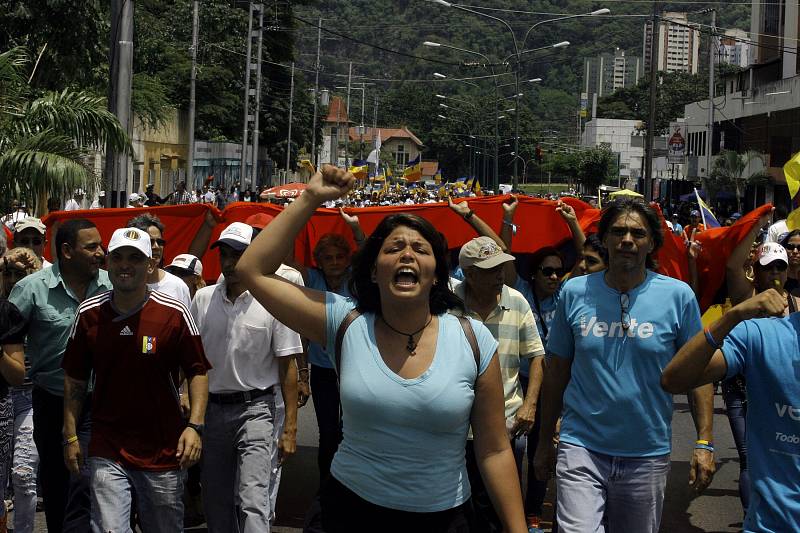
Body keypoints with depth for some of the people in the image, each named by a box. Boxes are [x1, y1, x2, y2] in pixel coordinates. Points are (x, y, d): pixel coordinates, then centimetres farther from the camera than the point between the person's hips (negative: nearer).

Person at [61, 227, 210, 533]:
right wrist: (70, 437, 7)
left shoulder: (174, 313, -6)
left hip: (164, 450, 0)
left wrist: (195, 426, -12)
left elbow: (197, 372, -1)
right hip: (107, 453, 1)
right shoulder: (89, 314, 0)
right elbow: (75, 379, 9)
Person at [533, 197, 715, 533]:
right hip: (581, 447, 0)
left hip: (648, 454, 0)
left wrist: (704, 442, -6)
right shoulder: (575, 292, 0)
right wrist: (544, 442, 10)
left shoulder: (678, 295, -4)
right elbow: (556, 371, 8)